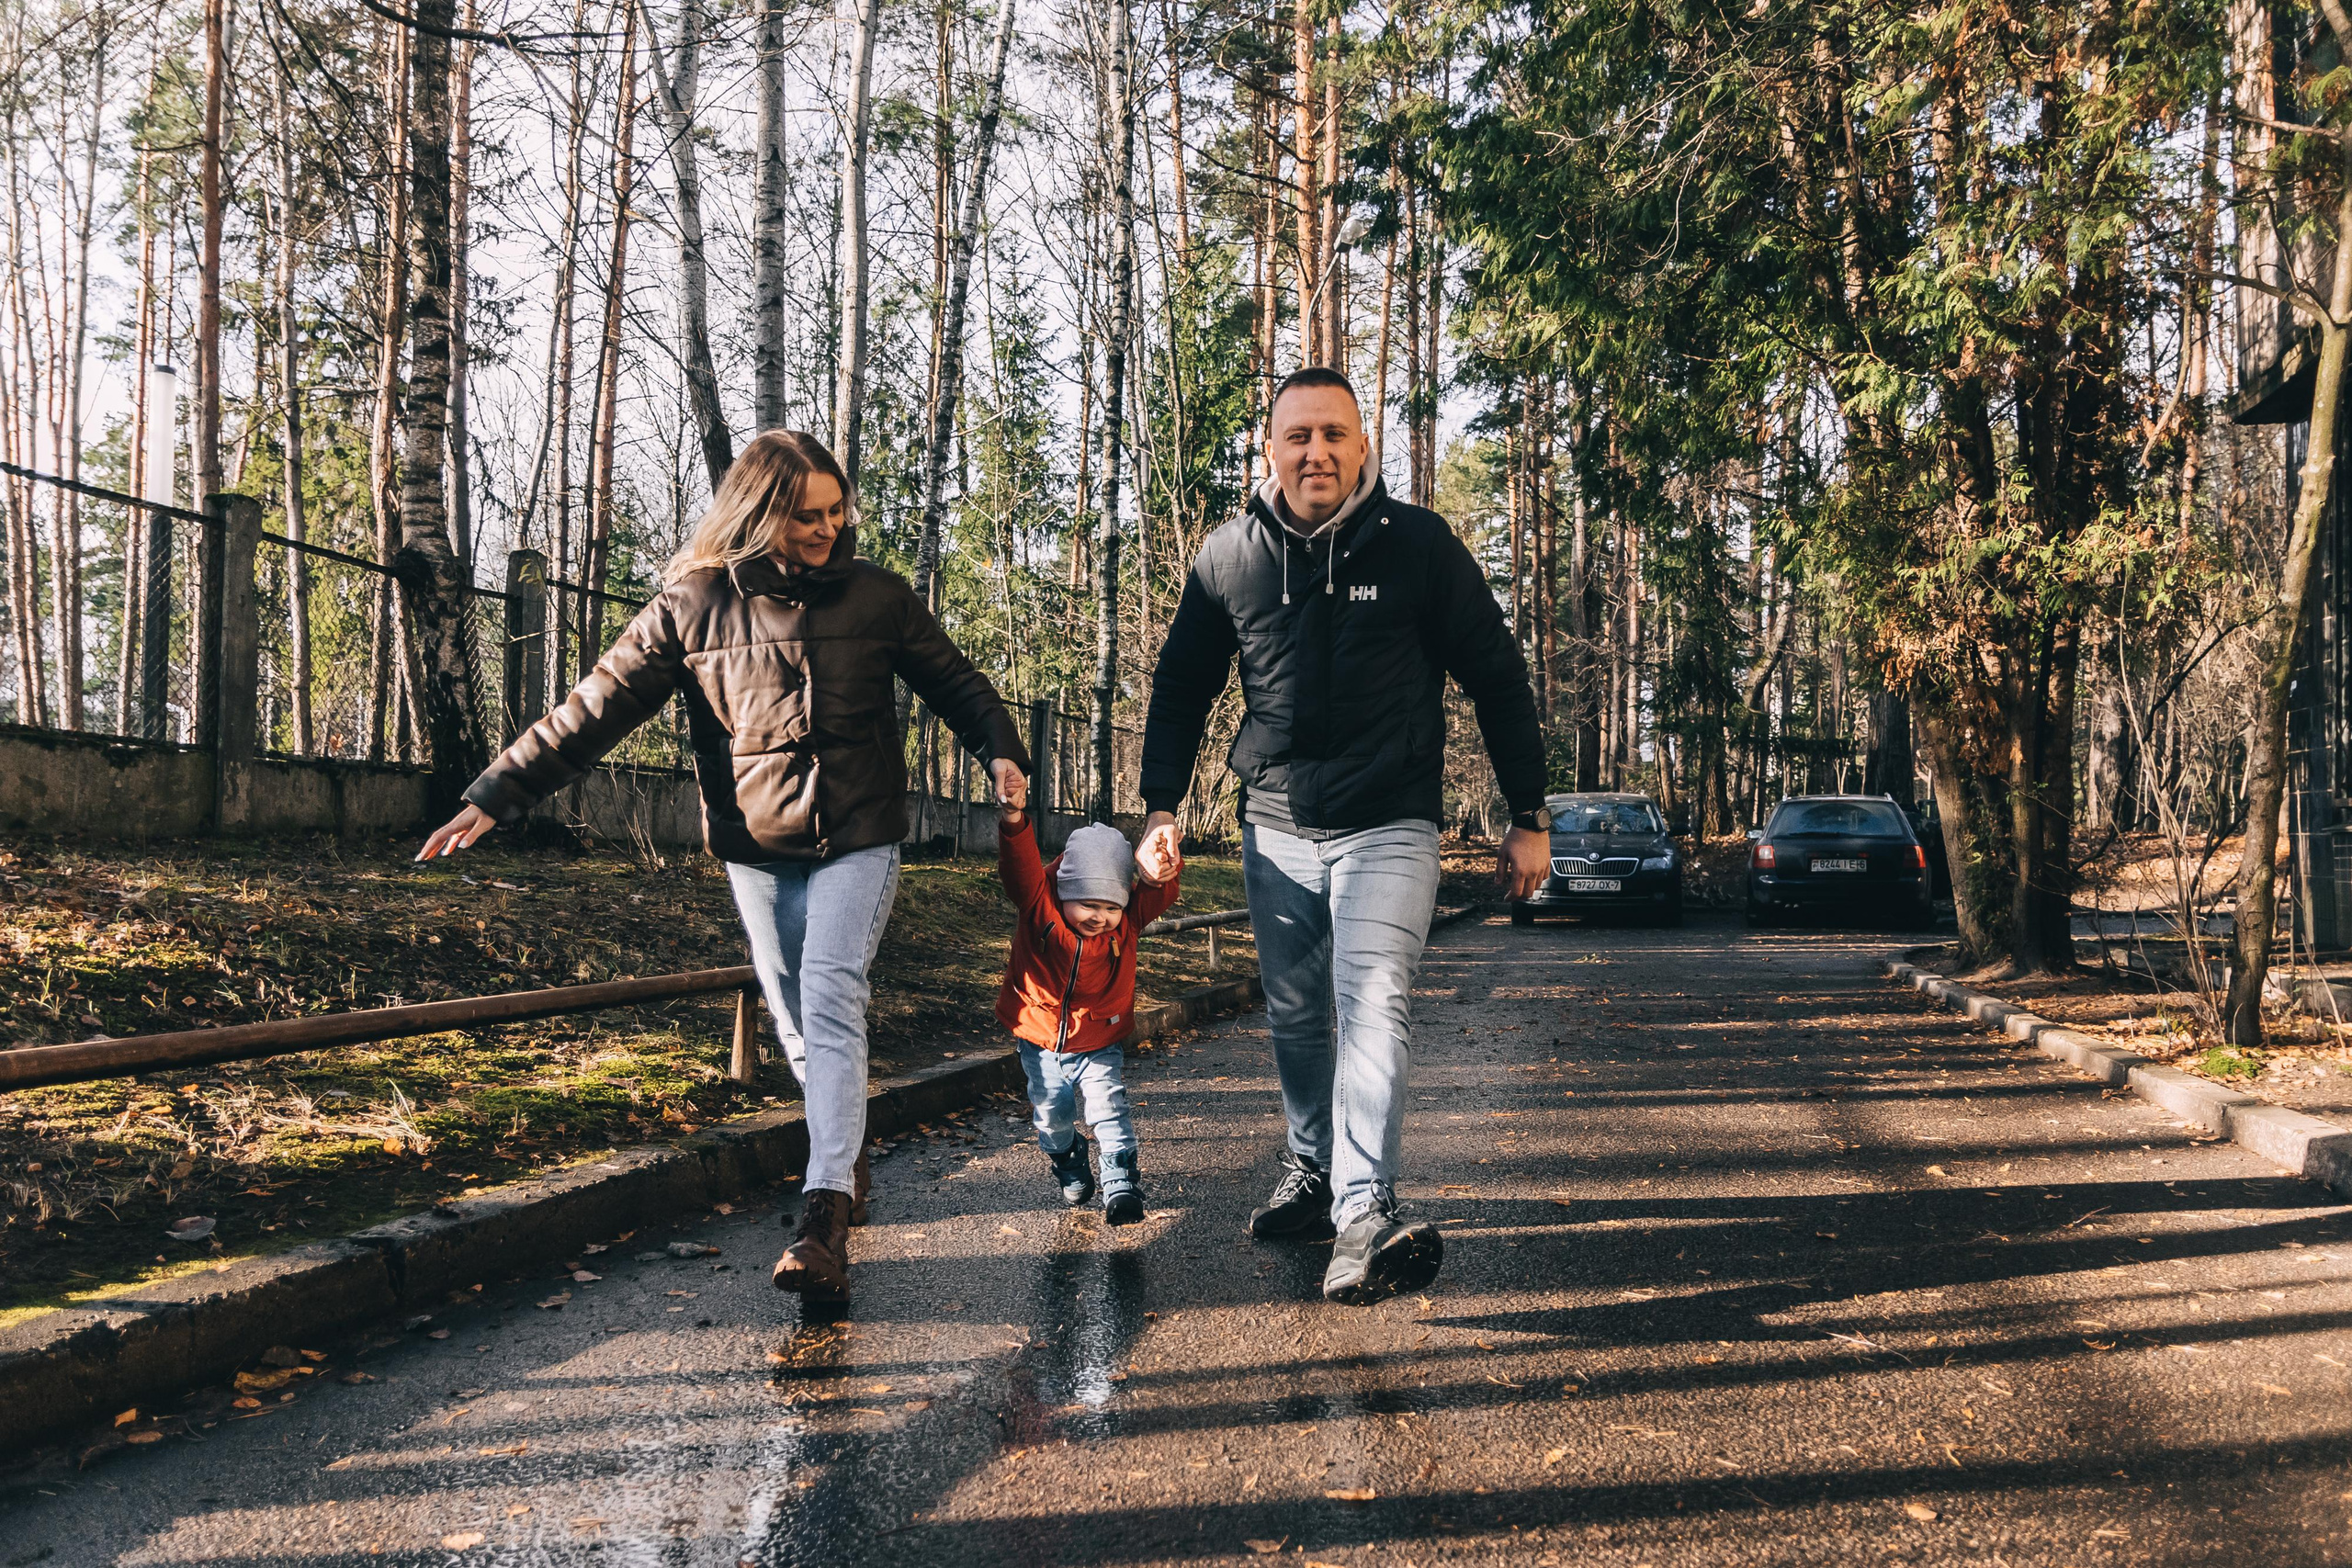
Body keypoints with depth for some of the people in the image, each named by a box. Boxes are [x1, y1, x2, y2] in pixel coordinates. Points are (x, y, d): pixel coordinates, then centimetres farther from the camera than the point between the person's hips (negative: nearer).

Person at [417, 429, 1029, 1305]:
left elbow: (954, 683, 12)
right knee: (796, 1021, 9)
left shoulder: (876, 597, 0)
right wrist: (495, 796, -9)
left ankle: (824, 1217, -24)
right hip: (757, 849, 2)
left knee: (831, 999, -17)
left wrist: (1001, 749, -6)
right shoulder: (693, 606, -4)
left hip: (858, 840, -1)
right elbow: (597, 708, -4)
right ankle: (851, 1153, 33)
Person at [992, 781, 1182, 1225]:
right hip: (1040, 1042, 0)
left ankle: (1121, 1184, -2)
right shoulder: (1039, 908, -20)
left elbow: (1159, 894, -28)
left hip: (1099, 1044, 0)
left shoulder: (1127, 923, -13)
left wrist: (1159, 873, -54)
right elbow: (1020, 865, -36)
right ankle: (1069, 1166, 38)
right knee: (1051, 1113, 10)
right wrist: (1013, 818, -56)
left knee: (1109, 1108, -11)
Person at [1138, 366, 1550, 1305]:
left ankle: (1366, 1219, -24)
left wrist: (1528, 819, -1)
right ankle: (1312, 1174, 33)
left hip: (1388, 827, -4)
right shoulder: (1228, 558, 2)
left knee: (1374, 1005, -18)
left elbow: (1497, 678, 0)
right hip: (1275, 828, 4)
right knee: (1296, 1017, 13)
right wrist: (1161, 806, 7)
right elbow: (1182, 684, 15)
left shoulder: (1418, 545, -6)